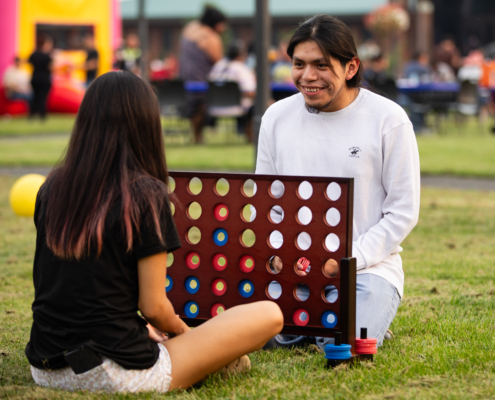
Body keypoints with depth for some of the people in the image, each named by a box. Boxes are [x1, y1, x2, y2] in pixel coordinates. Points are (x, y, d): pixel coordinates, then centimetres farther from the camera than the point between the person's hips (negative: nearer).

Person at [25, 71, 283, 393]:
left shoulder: (52, 188, 4)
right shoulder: (146, 194, -12)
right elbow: (153, 307, -10)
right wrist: (183, 332, 13)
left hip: (45, 371, 7)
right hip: (117, 374, -6)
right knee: (268, 315, -1)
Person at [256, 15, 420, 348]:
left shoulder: (389, 120, -6)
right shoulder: (277, 117, 6)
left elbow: (403, 212, -5)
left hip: (369, 267, -3)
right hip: (291, 267, 3)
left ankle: (373, 314, 10)